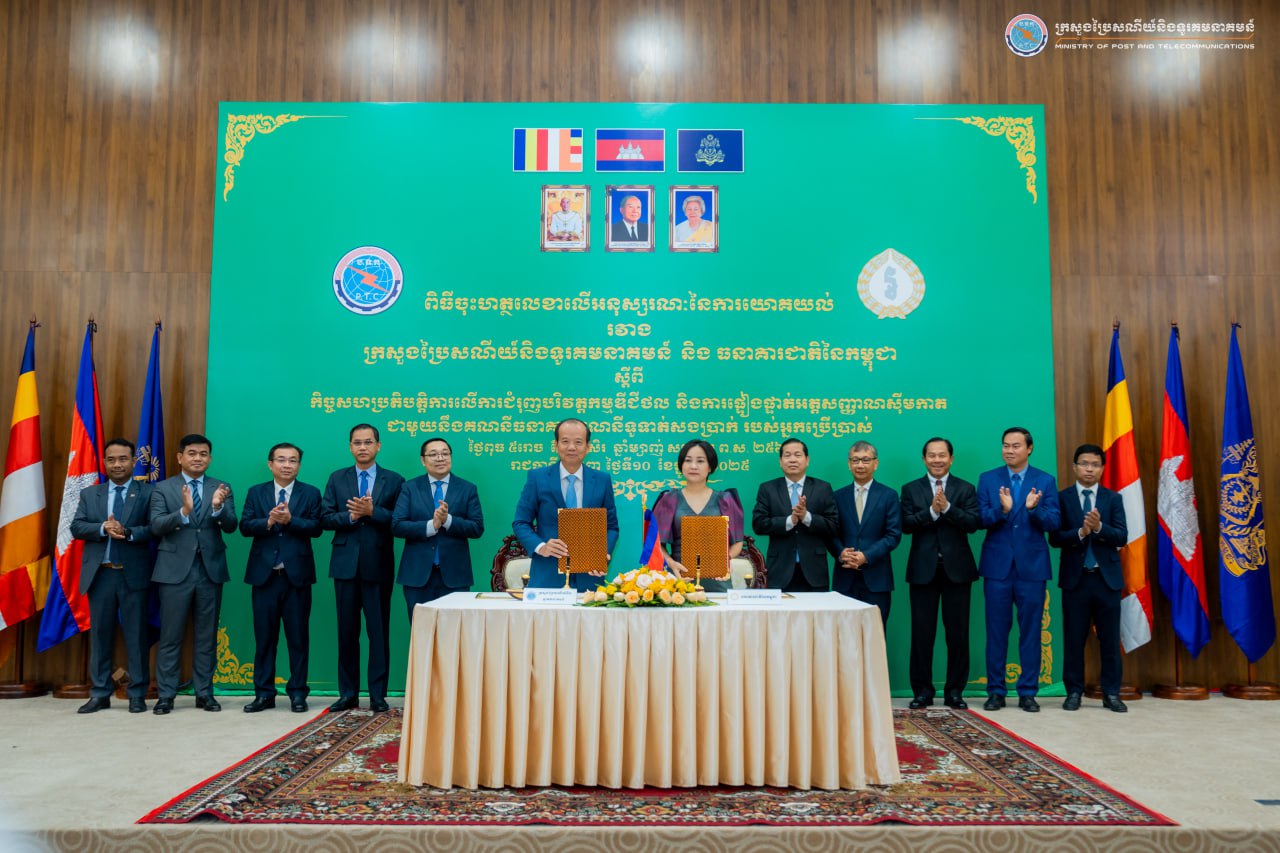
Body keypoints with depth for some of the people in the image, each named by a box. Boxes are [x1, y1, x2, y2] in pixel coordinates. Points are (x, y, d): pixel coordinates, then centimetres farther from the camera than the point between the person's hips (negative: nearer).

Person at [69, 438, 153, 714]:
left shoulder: (148, 493, 2)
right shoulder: (89, 494, 13)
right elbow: (76, 527, 2)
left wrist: (127, 532, -22)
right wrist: (103, 529, -15)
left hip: (133, 574, -3)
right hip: (100, 574, 3)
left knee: (137, 635, 2)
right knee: (100, 634, 9)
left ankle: (137, 694, 10)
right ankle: (100, 694, 18)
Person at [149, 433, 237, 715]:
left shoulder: (221, 489, 7)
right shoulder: (163, 488, 4)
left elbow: (230, 526, -4)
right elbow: (157, 526, -8)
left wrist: (218, 507, -24)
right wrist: (184, 512, -26)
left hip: (210, 569, 2)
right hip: (175, 570, -1)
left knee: (207, 636, 8)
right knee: (170, 636, 3)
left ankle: (204, 693, 16)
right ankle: (165, 695, 13)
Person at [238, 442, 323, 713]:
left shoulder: (311, 493, 4)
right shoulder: (256, 493, 9)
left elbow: (316, 527, -7)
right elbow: (245, 526, -2)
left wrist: (290, 520, -21)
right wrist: (268, 522, -20)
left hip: (297, 574, -1)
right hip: (265, 574, 2)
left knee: (298, 637, 4)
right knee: (264, 637, 7)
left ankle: (297, 693, 12)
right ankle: (264, 693, 16)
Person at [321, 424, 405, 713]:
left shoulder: (394, 481, 3)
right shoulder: (337, 479, 10)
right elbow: (325, 518, 3)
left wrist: (372, 511, -18)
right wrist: (350, 516, -13)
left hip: (378, 566, -2)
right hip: (346, 564, 2)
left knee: (379, 632, 2)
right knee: (347, 632, 8)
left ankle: (377, 695, 10)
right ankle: (348, 694, 18)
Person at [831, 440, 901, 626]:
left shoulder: (889, 496, 4)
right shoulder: (839, 496, 11)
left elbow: (893, 535, -2)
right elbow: (832, 534, 8)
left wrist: (866, 556, -14)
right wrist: (840, 553, -13)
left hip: (876, 578, -2)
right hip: (845, 578, 2)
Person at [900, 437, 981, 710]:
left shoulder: (965, 489, 7)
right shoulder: (911, 489, 7)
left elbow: (973, 523, -8)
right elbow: (906, 524, -6)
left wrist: (947, 507, -19)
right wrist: (932, 511, -19)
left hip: (957, 568, 0)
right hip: (923, 569, 0)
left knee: (957, 632, 5)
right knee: (921, 633, 3)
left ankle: (955, 690, 17)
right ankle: (922, 690, 13)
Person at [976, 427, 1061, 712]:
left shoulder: (1045, 481, 4)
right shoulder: (988, 480, 5)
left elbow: (1053, 523, -4)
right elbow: (980, 519, -4)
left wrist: (1033, 508, -23)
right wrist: (1002, 509, -23)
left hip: (1031, 566, 0)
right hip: (997, 565, 0)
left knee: (1030, 631, 5)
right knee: (996, 630, 5)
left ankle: (1028, 692, 15)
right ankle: (996, 691, 14)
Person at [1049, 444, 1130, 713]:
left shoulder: (1113, 498, 6)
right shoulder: (1062, 498, 2)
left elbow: (1122, 537, -4)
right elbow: (1055, 538, -5)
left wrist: (1099, 527, -21)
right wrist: (1080, 532, -21)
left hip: (1107, 577, 1)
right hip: (1075, 577, -1)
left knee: (1110, 639, 6)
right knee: (1074, 638, 4)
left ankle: (1111, 693, 16)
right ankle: (1074, 692, 14)